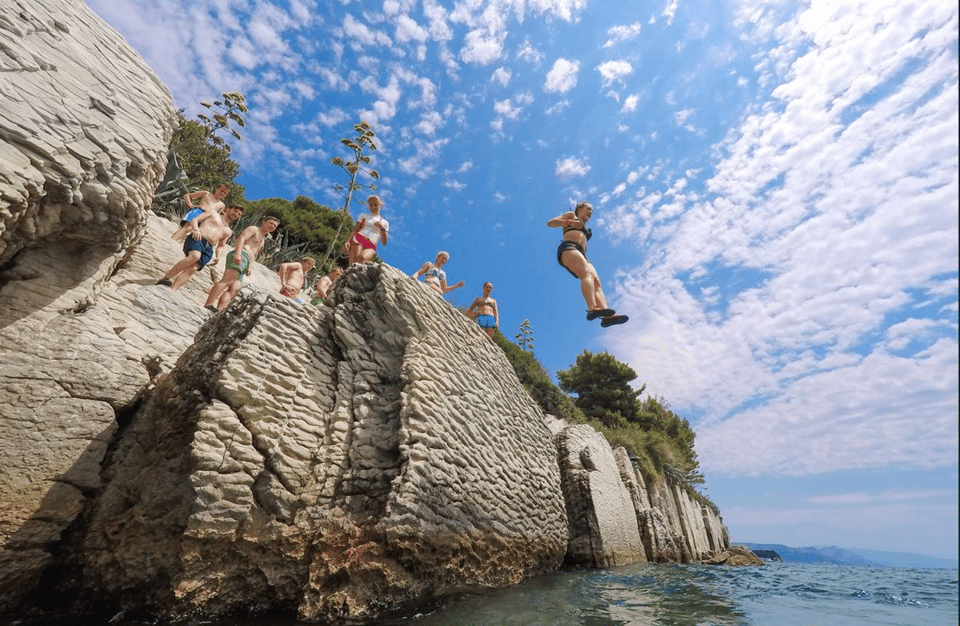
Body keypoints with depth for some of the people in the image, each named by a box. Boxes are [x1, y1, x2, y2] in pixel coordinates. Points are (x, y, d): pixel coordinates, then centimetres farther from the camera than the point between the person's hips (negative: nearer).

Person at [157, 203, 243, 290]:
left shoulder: (228, 232, 31)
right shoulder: (214, 214, 23)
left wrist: (217, 256, 8)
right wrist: (196, 229, -9)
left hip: (209, 249, 3)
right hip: (197, 239, -3)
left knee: (193, 269, -21)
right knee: (195, 256, -35)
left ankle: (171, 290, -30)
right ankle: (164, 278, -26)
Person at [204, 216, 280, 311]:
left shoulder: (262, 241, 38)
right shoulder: (253, 229, 14)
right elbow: (241, 238, -4)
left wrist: (250, 267, 13)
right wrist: (238, 253, -20)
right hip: (241, 255, -7)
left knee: (234, 289, -12)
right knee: (227, 281, -26)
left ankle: (218, 310, -26)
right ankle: (208, 305, -35)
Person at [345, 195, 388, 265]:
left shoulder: (384, 223, 24)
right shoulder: (363, 215, 27)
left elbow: (384, 243, 14)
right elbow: (355, 230, 15)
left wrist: (382, 228, -2)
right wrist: (348, 241, -3)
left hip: (370, 246, -1)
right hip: (358, 240, 1)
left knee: (362, 258, -37)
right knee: (353, 264, -27)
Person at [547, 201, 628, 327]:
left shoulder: (585, 229, 42)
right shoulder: (571, 215, 23)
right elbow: (550, 223, 9)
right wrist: (569, 222, -8)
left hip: (581, 255, 7)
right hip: (568, 248, -6)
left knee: (597, 282, -19)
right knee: (587, 273, -32)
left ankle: (607, 316, -41)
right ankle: (592, 308, -55)